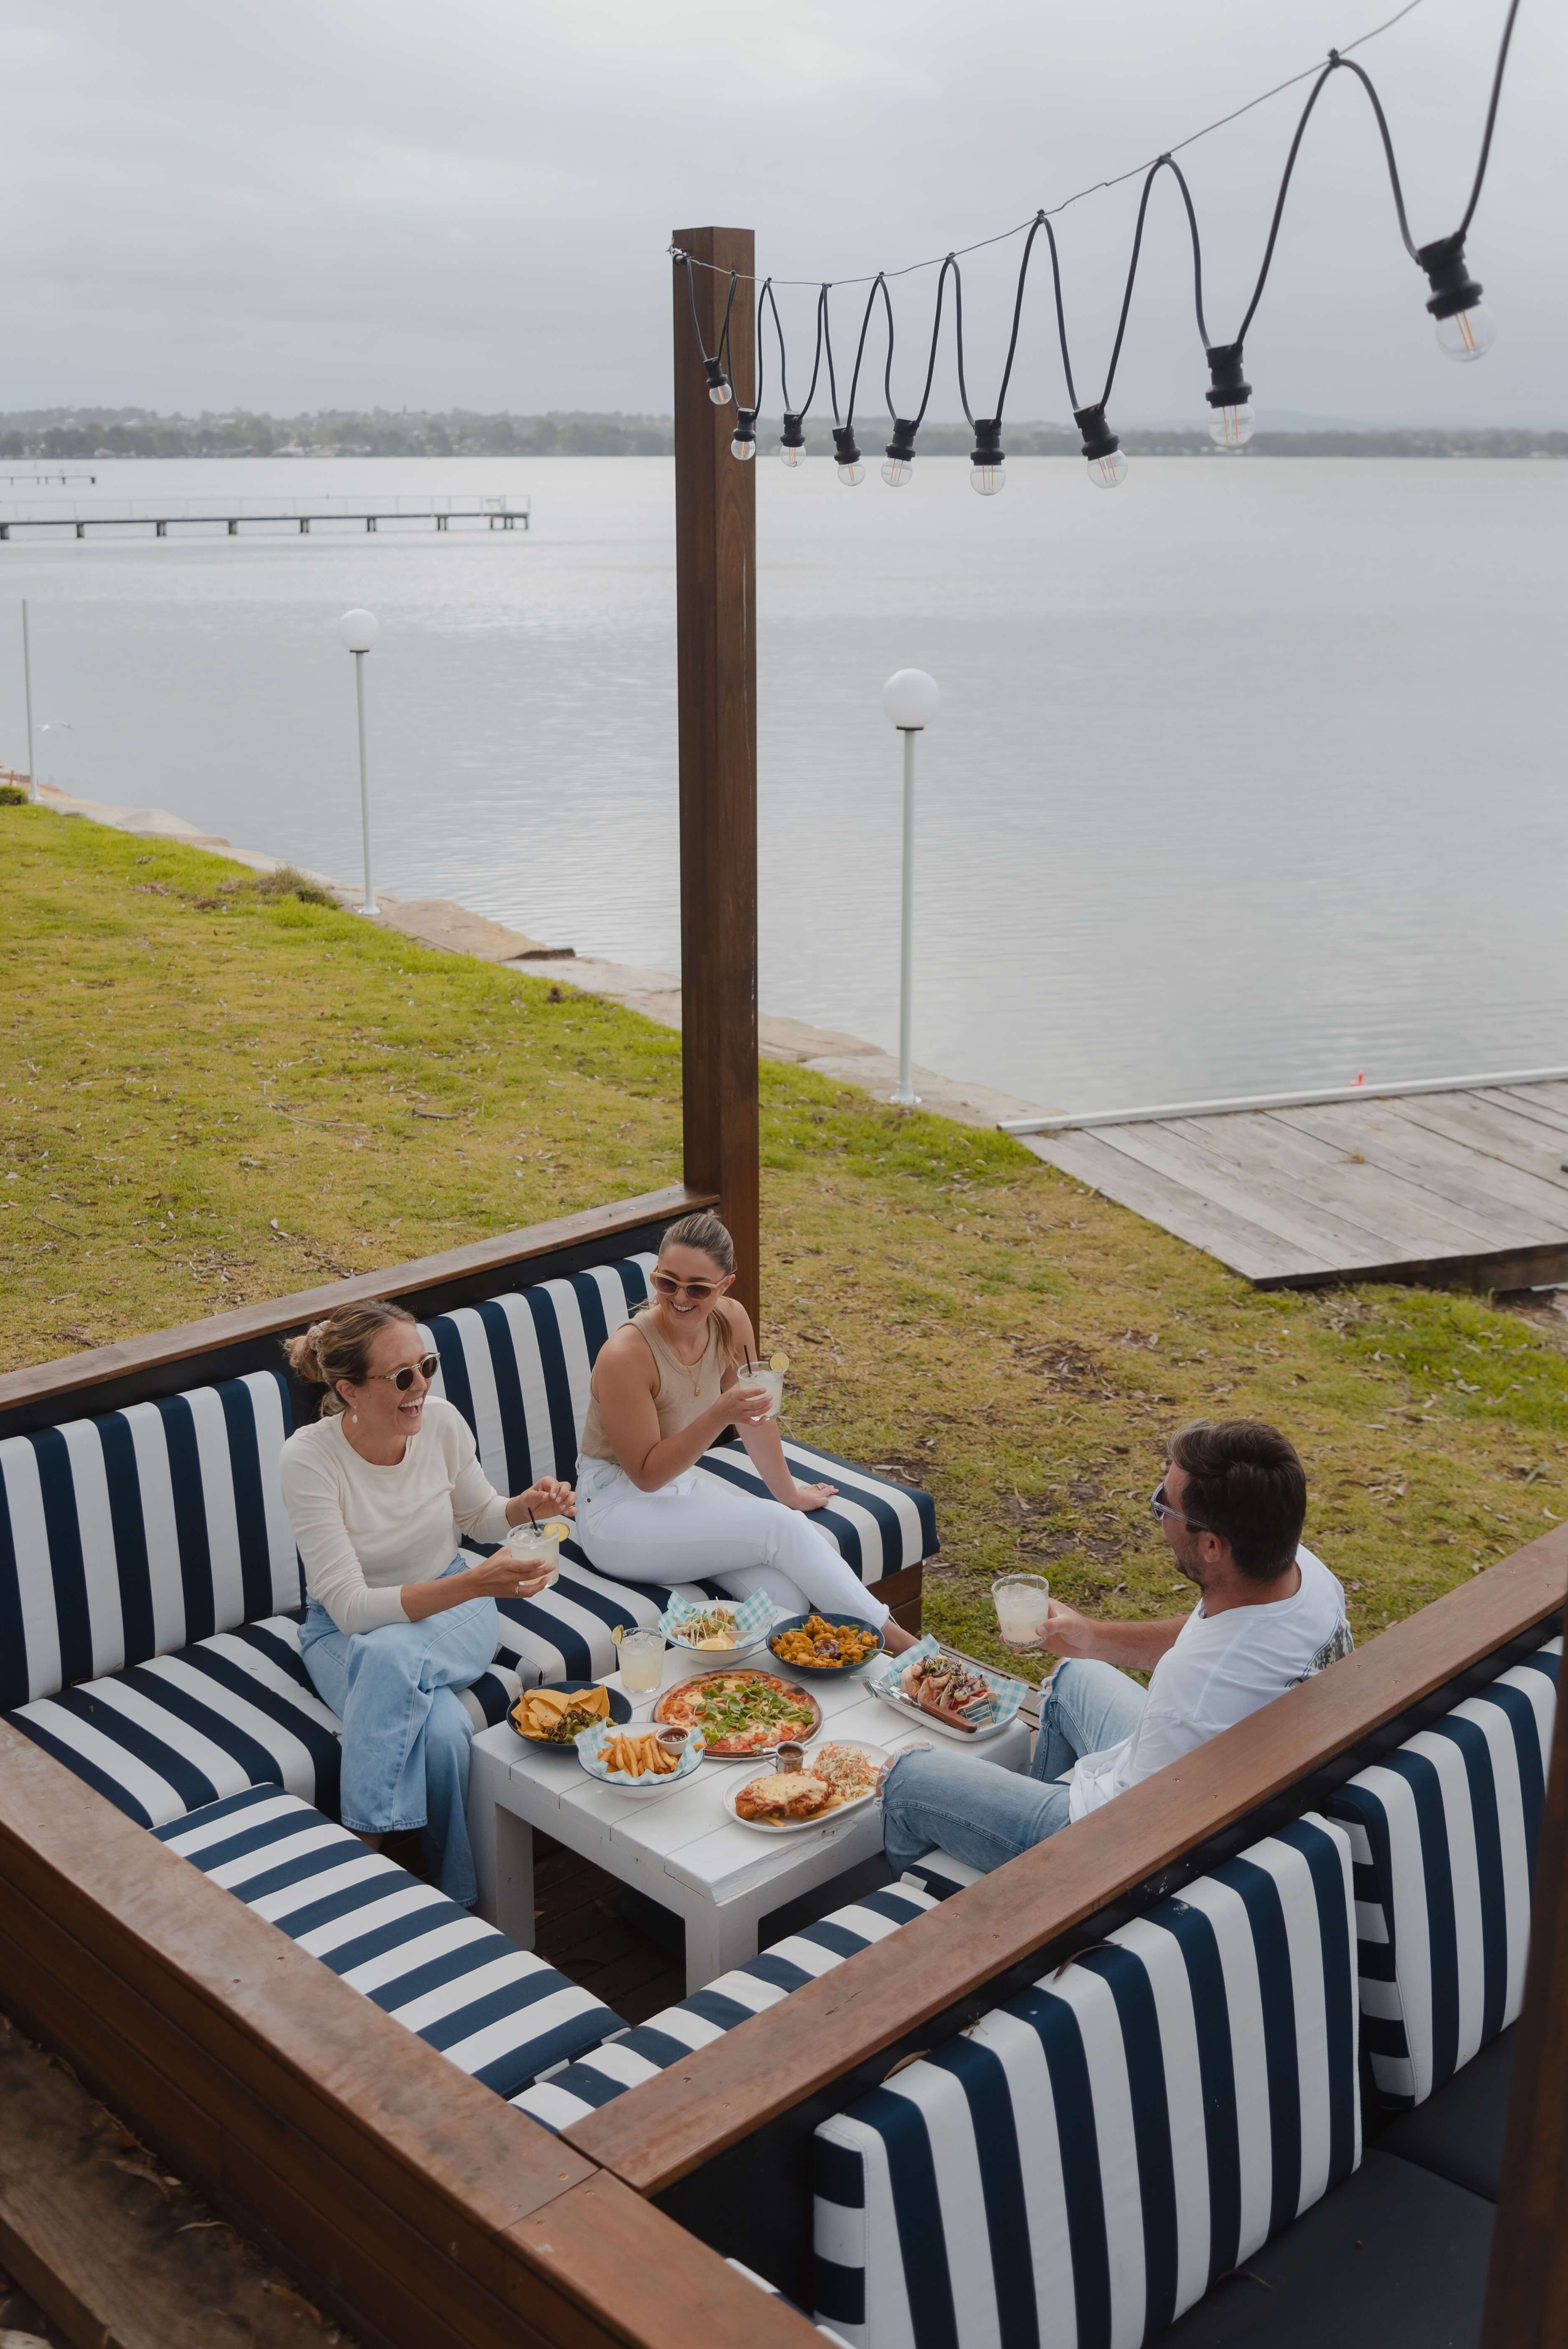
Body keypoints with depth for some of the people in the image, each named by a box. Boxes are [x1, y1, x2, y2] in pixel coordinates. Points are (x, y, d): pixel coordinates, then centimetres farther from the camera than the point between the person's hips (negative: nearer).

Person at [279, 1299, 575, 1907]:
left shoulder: (441, 1421, -13)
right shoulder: (310, 1456, -24)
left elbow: (480, 1517, 8)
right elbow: (351, 1607, -28)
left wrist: (529, 1506, -15)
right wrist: (475, 1584, -39)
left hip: (453, 1606, 2)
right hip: (347, 1628, -2)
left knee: (390, 1656, -33)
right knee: (442, 1729, -31)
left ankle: (369, 1839, -16)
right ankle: (453, 1897, -13)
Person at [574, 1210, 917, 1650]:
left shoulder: (731, 1322, -7)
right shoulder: (626, 1354, -26)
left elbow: (758, 1414, 8)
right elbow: (646, 1474, -22)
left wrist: (789, 1494, 17)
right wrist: (720, 1414, -33)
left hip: (684, 1484, 6)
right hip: (618, 1512, -6)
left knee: (786, 1597, -22)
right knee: (780, 1527, -21)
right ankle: (888, 1637, -11)